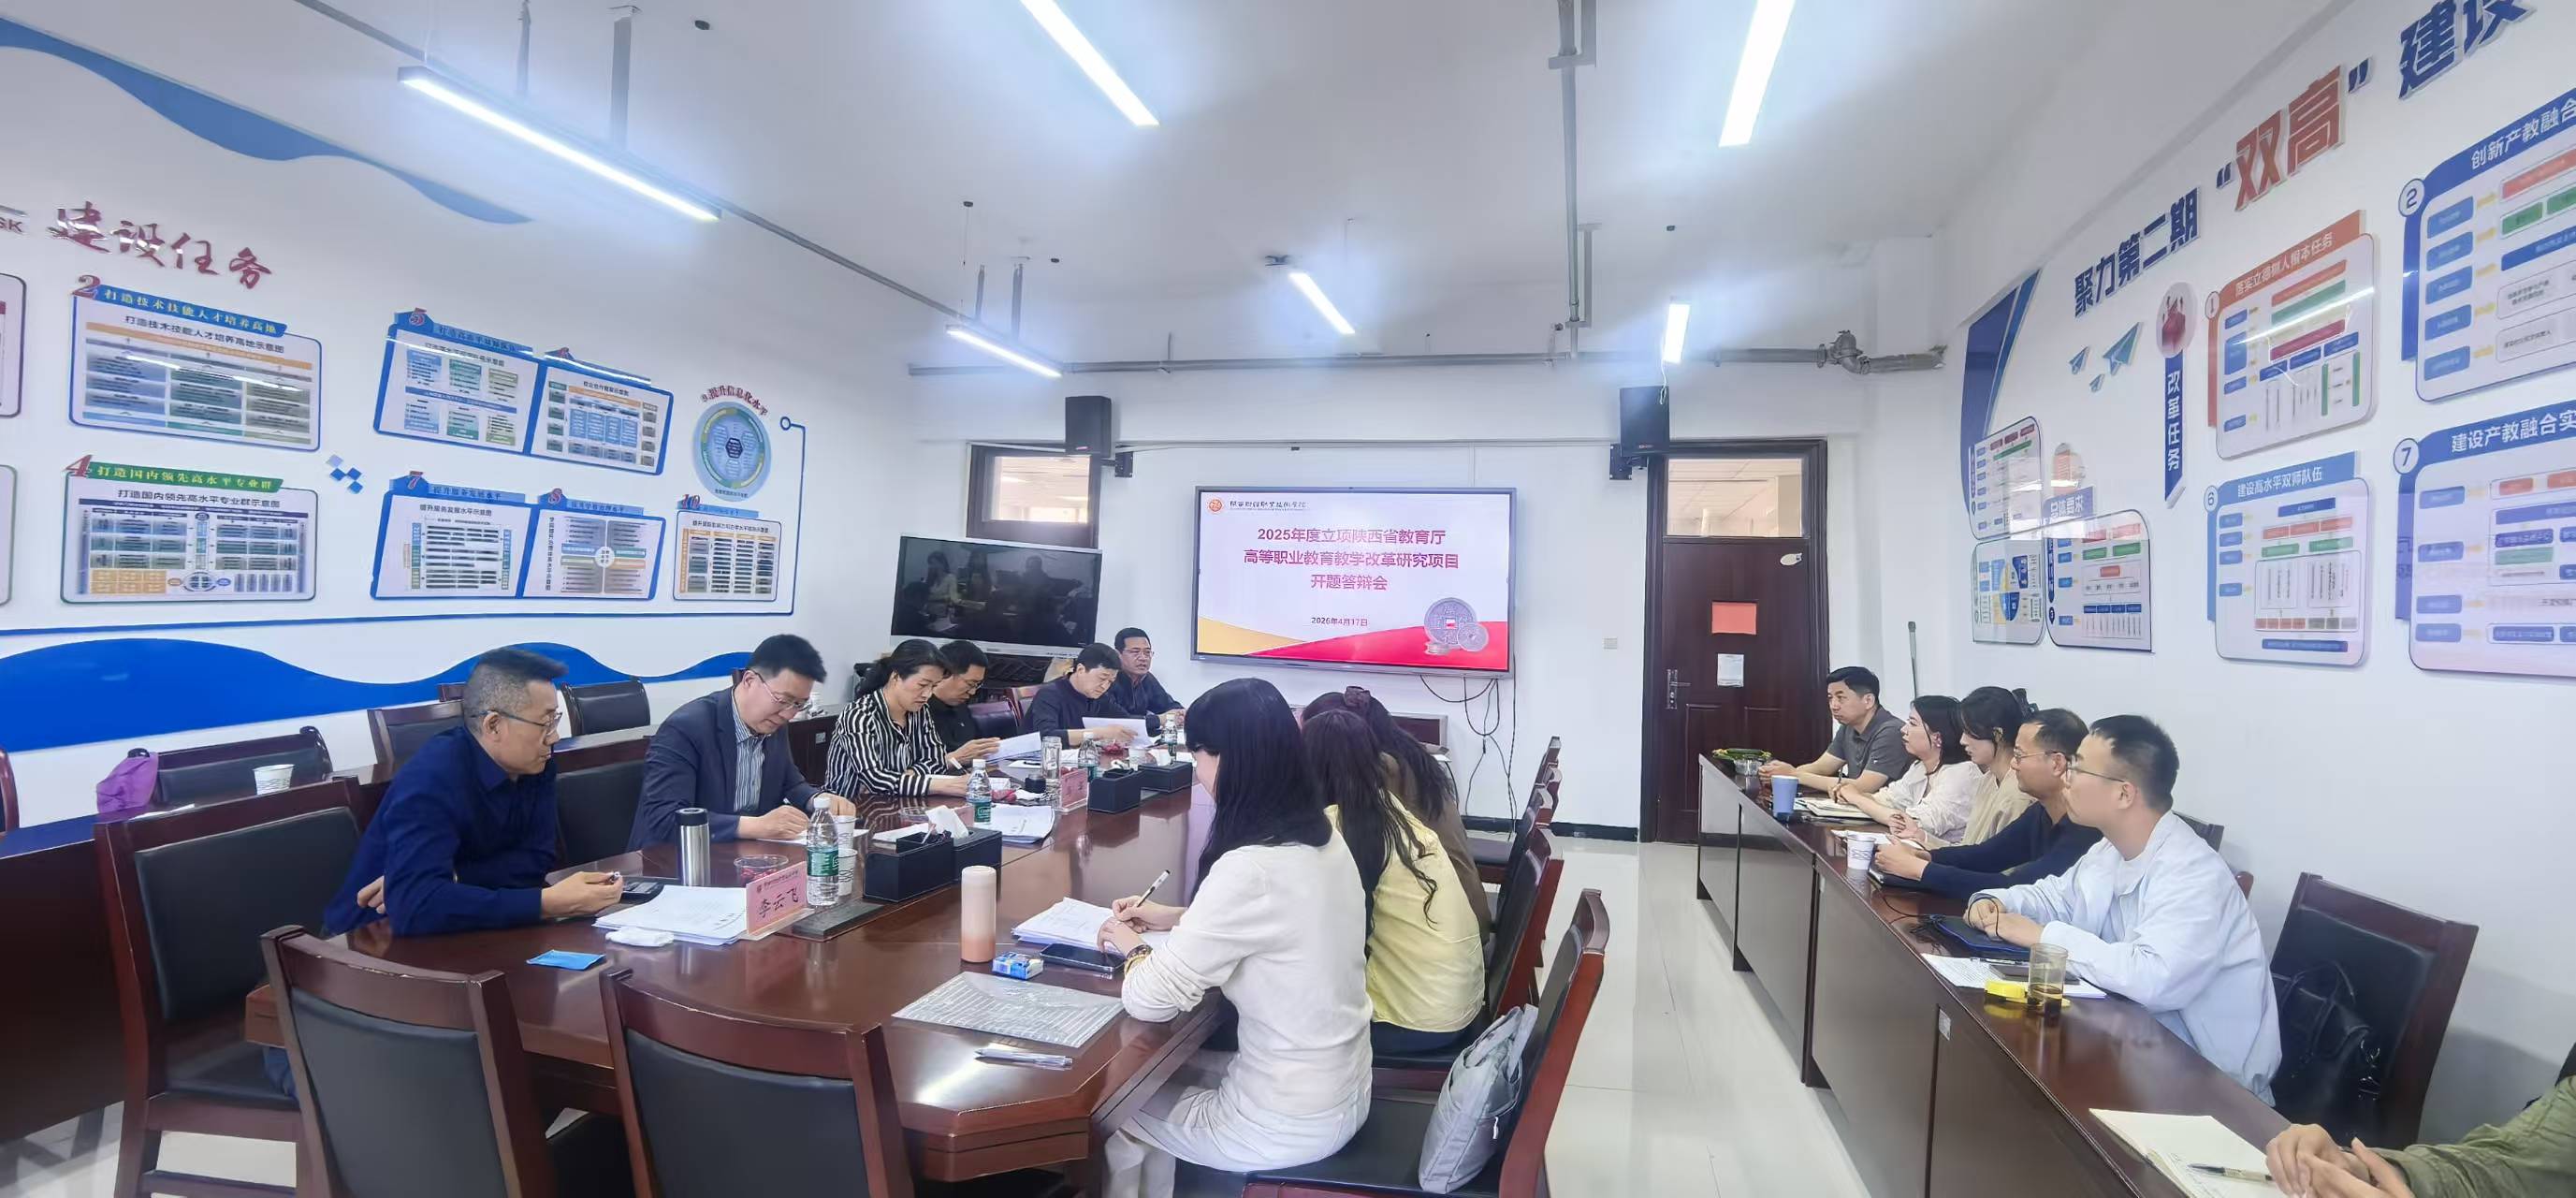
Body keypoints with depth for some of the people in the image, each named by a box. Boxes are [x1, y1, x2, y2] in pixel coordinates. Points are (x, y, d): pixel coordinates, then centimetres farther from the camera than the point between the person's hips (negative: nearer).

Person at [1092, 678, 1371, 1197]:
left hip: (1289, 1125, -7)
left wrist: (1132, 947, -3)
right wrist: (1175, 919, 10)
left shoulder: (1250, 869, -30)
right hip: (1340, 1091, 7)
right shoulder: (1322, 839, -4)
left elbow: (1149, 1000, -23)